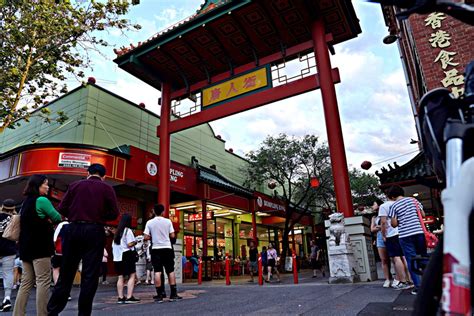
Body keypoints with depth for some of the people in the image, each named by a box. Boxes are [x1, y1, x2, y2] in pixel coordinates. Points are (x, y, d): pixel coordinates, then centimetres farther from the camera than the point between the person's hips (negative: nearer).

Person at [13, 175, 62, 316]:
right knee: (43, 281, -7)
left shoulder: (26, 202, 17)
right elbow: (57, 218, -10)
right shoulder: (41, 200, -10)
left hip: (26, 246, 9)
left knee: (26, 282, 10)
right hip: (40, 246, -9)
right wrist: (49, 219, 12)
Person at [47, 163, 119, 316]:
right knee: (90, 275, 3)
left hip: (73, 229, 3)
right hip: (94, 231, -3)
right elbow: (114, 213, -3)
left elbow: (62, 209, 4)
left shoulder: (75, 185, 8)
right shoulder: (107, 188, 1)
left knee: (66, 273, 13)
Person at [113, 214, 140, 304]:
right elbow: (129, 244, -15)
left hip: (117, 257, 8)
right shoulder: (128, 230, -8)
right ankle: (129, 297, -12)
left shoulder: (117, 231, 14)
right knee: (132, 275, -5)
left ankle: (120, 297, 9)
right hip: (126, 256, -8)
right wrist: (135, 242, 2)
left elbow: (114, 245, 17)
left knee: (121, 277, 9)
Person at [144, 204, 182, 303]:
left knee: (157, 272, 1)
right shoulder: (168, 221, -1)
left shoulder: (149, 222, -1)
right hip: (167, 248, 0)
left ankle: (159, 295, 1)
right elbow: (172, 236, -2)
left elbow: (146, 237, -4)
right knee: (171, 271, 7)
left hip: (156, 249, 0)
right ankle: (173, 294, 9)